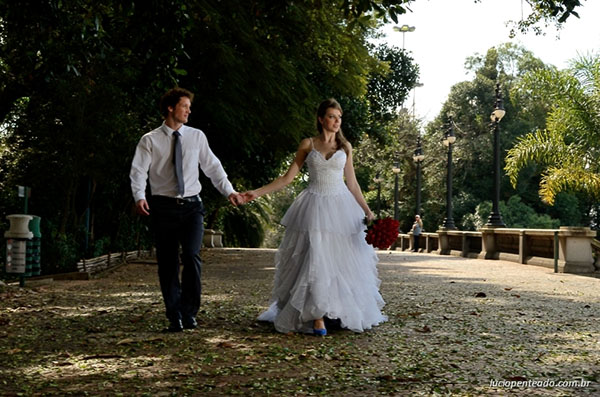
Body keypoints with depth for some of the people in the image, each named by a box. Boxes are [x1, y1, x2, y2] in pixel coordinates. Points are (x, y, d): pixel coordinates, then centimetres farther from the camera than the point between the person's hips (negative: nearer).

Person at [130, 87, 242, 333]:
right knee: (167, 264, 3)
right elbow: (138, 171, -4)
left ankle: (189, 313, 0)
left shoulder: (197, 137, 11)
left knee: (191, 256, -16)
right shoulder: (150, 140, 3)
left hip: (192, 205, 1)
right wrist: (139, 197, -21)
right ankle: (175, 318, 16)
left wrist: (229, 191, 2)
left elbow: (213, 167, 12)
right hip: (163, 207, -1)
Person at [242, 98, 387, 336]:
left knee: (343, 260, 1)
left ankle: (342, 313, 14)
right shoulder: (308, 145, 4)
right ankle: (317, 317, -2)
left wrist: (367, 211, 5)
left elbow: (352, 183, 11)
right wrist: (257, 192, -4)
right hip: (314, 207, -2)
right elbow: (288, 177, 4)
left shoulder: (345, 146, 8)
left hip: (341, 206, 2)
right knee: (315, 260, -7)